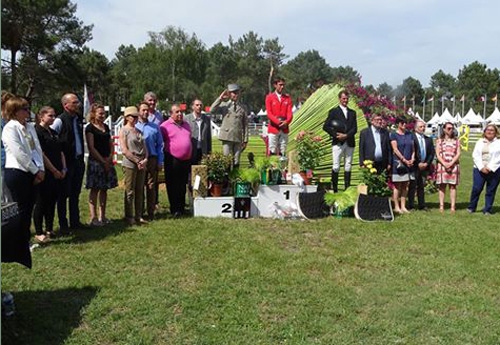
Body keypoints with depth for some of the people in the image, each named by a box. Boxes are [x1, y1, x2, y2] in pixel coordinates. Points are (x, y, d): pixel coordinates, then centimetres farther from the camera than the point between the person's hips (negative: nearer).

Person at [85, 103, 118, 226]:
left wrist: (110, 157, -2)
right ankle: (93, 218, 1)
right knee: (95, 189, -3)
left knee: (104, 189, 9)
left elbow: (111, 143, 16)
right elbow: (91, 147, -12)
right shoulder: (90, 128, -7)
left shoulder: (106, 127, 14)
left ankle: (102, 216, 16)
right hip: (95, 161, -7)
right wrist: (103, 161, -12)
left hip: (107, 161, 7)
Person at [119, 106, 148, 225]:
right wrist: (137, 161, -11)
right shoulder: (124, 130, -3)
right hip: (129, 164, -6)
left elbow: (144, 147, 16)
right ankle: (129, 217, 7)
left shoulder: (139, 131, 15)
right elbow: (124, 150, -11)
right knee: (130, 192, -1)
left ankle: (138, 216, 16)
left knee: (140, 191, 9)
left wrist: (145, 160, -2)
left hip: (142, 164, 6)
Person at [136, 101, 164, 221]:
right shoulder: (133, 127, 5)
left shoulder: (155, 127, 8)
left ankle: (151, 212, 10)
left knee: (151, 186, 3)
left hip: (152, 159, 1)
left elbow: (160, 145, 9)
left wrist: (160, 162, 2)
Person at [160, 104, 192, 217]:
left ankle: (182, 207, 23)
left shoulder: (186, 124, 14)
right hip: (172, 160, -6)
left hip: (186, 160, 6)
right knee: (173, 186, 0)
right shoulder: (165, 126, -6)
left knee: (183, 185, 13)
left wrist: (190, 157, 19)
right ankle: (175, 209, 6)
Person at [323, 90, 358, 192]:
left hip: (349, 143, 4)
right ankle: (334, 189, 0)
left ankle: (347, 188, 8)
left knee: (348, 167, 5)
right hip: (338, 143, -3)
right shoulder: (333, 111, 5)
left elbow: (355, 128, 6)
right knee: (336, 167, -5)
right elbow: (326, 126, -2)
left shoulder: (352, 113, 15)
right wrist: (336, 135, -12)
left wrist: (346, 135, -10)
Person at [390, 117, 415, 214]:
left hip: (408, 163, 5)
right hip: (398, 163, -5)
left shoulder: (409, 134, 14)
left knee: (405, 186, 8)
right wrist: (404, 160, -13)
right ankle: (396, 207, 4)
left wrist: (412, 159, -5)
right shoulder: (394, 135, -2)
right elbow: (395, 149, -9)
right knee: (397, 186, -2)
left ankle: (403, 206, 14)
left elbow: (413, 148, 11)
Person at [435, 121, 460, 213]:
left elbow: (458, 154, 3)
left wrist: (451, 163, -11)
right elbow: (437, 154, 1)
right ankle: (441, 206, -1)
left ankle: (452, 206, -2)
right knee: (442, 186, -2)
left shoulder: (456, 141, 12)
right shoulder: (440, 141, 9)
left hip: (454, 166, 1)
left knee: (453, 186, -2)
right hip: (442, 165, -1)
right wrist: (444, 164, -12)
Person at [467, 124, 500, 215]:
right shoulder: (480, 142, 13)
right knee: (476, 188, -5)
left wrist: (490, 168, -14)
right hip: (479, 169, 2)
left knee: (491, 191, 2)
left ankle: (487, 210, 10)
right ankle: (471, 207, 8)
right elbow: (475, 155, 4)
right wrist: (482, 168, -9)